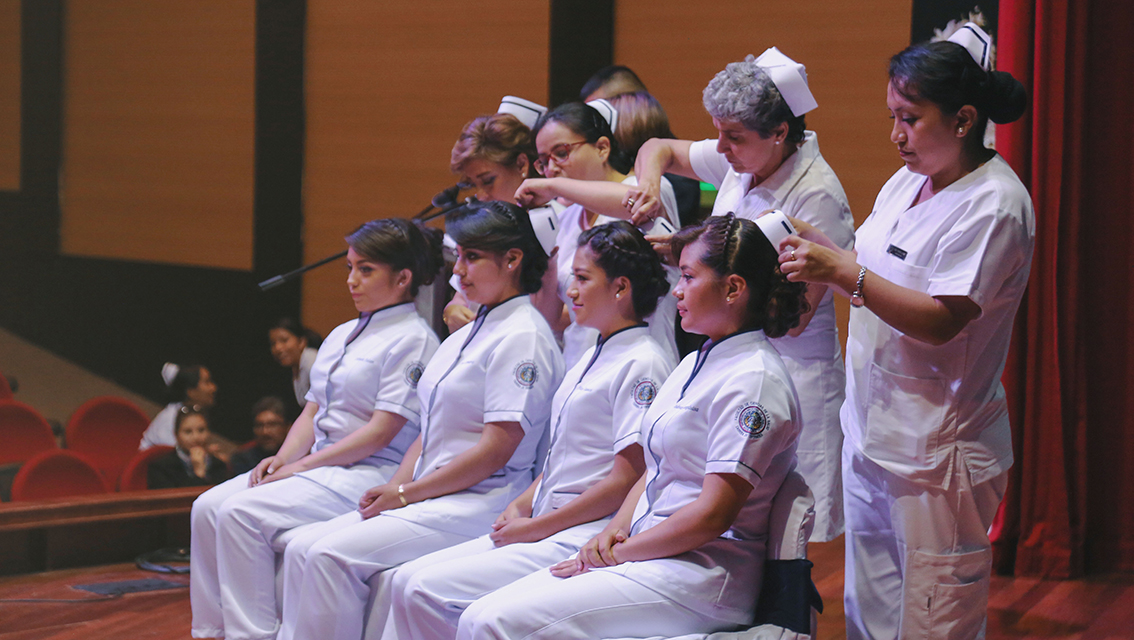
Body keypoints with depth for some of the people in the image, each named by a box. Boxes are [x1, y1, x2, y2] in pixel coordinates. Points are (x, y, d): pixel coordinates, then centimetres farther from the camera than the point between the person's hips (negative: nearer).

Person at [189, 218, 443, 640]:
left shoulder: (412, 340, -8)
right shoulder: (342, 336, 19)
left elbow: (382, 431, -15)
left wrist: (303, 465, -14)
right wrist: (283, 458, -1)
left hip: (369, 475, -9)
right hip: (316, 467, 9)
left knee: (242, 513, -24)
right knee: (208, 508, -8)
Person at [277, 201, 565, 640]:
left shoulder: (523, 337, -10)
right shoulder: (467, 335, 20)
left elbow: (496, 450, -16)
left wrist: (406, 493, -12)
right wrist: (392, 488, 3)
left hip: (481, 502, -9)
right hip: (429, 499, 9)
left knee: (333, 555, -23)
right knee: (302, 549, -6)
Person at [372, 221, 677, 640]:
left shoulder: (642, 365, -12)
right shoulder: (592, 358, 19)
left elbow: (626, 481, -17)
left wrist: (535, 527, -13)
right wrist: (520, 507, 6)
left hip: (583, 538, -10)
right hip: (543, 527, 10)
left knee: (427, 591, -19)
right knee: (405, 581, -2)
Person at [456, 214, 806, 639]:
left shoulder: (753, 380, -12)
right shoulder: (695, 364, 19)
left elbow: (713, 513, -18)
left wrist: (617, 554, -11)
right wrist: (614, 531, 2)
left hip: (704, 577, -9)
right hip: (650, 554, 9)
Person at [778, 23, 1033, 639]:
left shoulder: (994, 205, -15)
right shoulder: (908, 181, 11)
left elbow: (941, 321, -22)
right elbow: (875, 273, 17)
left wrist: (844, 273, -26)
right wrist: (815, 250, -2)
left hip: (935, 450, -9)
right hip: (871, 436, 9)